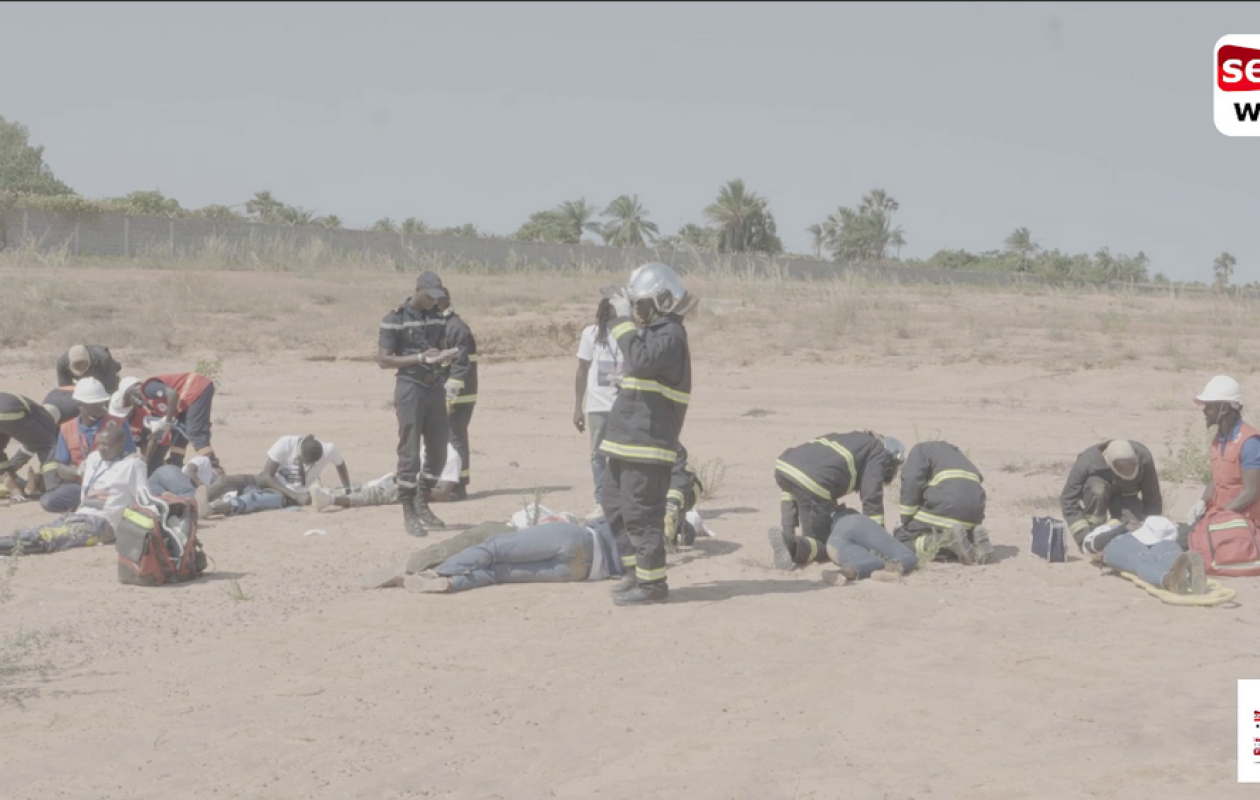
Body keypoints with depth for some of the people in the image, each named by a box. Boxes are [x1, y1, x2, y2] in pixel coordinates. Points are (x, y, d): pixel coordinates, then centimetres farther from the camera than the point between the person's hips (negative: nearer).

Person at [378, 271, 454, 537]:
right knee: (409, 453, -4)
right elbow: (383, 360, -11)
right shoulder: (395, 319, -8)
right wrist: (420, 358, -18)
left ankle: (422, 503, 26)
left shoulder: (437, 317, 9)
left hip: (435, 387, 6)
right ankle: (409, 513, 3)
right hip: (410, 388, -6)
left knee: (439, 450, 10)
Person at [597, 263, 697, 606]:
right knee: (614, 504, 17)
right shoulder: (653, 331, 18)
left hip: (647, 444, -11)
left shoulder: (670, 335, -13)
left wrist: (624, 320, -22)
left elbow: (640, 360, -30)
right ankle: (636, 570, 25)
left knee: (640, 513, -8)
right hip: (627, 440, 11)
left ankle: (652, 582, -2)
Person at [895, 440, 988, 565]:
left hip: (945, 506, -7)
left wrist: (906, 522, 0)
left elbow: (911, 482, -5)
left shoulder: (920, 450, 13)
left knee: (900, 540, 3)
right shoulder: (953, 452, 36)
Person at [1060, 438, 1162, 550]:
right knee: (1097, 489, -39)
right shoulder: (1087, 462, -38)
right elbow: (1068, 499, -33)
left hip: (1125, 494, 2)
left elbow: (1152, 499, -22)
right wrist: (1083, 536, -39)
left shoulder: (1143, 458, -33)